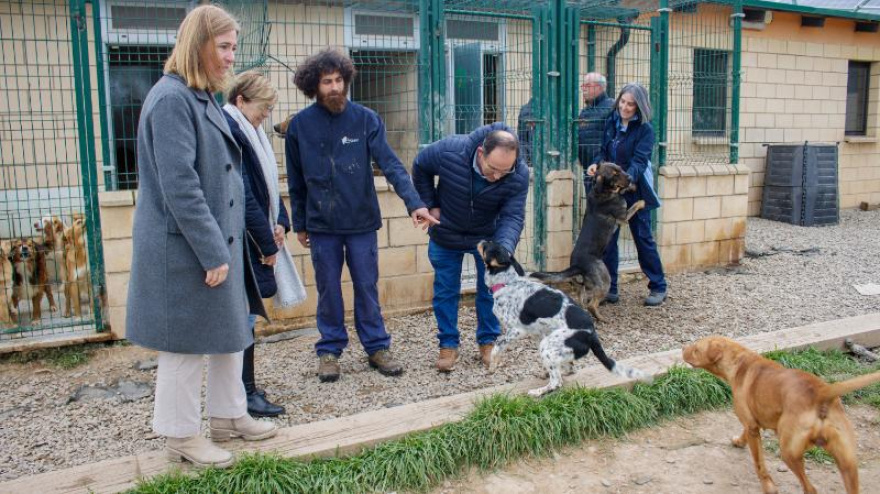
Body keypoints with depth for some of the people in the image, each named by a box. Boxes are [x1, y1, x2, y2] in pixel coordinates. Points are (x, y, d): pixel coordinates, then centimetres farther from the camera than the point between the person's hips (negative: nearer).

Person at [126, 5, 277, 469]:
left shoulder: (203, 98, 12)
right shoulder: (171, 98, -17)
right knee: (186, 344, 4)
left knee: (228, 333, 17)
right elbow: (179, 187, -23)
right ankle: (181, 436, 21)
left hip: (217, 240, 9)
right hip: (185, 249, -9)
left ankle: (228, 416, 33)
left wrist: (224, 244, 16)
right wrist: (212, 252, -21)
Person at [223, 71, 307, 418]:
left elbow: (267, 183, 18)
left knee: (245, 314, 14)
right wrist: (267, 243, -15)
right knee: (244, 314, -3)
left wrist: (279, 223, 3)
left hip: (258, 236, 10)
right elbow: (242, 196, -20)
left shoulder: (248, 131, 15)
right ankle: (246, 394, 8)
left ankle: (246, 388, 24)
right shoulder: (228, 132, -17)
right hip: (244, 243, -10)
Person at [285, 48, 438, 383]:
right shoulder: (300, 125, -2)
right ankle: (330, 349, 24)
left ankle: (376, 346, 23)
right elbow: (296, 181, 6)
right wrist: (299, 224, 8)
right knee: (328, 289, 10)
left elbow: (390, 164, -14)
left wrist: (414, 203, -26)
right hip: (321, 225, 1)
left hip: (362, 221, 0)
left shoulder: (366, 119, -5)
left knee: (367, 287, 9)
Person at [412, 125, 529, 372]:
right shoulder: (450, 150, -32)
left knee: (490, 289, 7)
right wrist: (431, 205, -10)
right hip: (446, 235, 0)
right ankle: (448, 345, 20)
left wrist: (504, 250, -47)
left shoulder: (519, 175, -30)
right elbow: (420, 167, -11)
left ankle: (488, 342, 25)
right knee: (445, 290, 7)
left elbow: (513, 217, -29)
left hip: (487, 236, 0)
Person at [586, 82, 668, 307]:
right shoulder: (611, 123, 5)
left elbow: (639, 161, -21)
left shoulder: (645, 129, -10)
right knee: (608, 238, 4)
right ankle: (609, 288, 14)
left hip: (635, 190, -5)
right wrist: (596, 163, -10)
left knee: (643, 237, 3)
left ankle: (658, 287, 17)